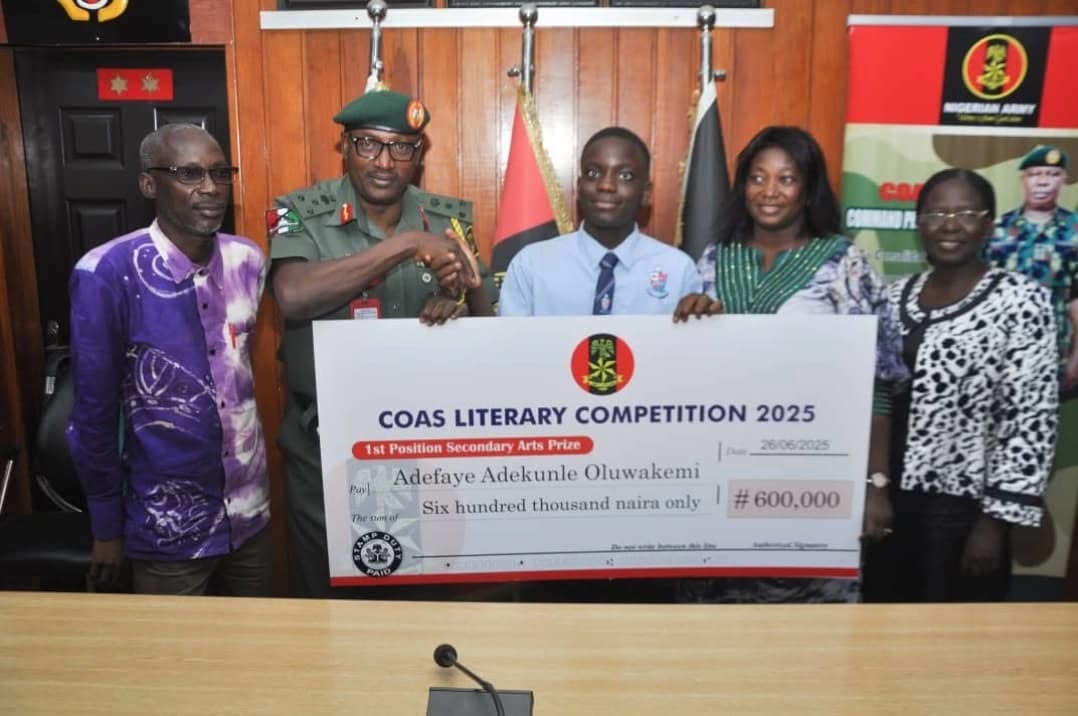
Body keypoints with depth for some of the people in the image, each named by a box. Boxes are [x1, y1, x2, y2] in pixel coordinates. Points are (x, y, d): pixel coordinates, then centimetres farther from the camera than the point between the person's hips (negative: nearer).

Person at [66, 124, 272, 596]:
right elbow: (94, 409, -9)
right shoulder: (108, 273, -17)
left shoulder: (248, 259, -3)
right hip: (167, 529, -4)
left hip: (251, 511, 4)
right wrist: (107, 526, -2)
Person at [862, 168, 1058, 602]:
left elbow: (1031, 419, -13)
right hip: (886, 497, 5)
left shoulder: (1020, 300, -9)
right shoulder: (894, 297, 7)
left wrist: (996, 520, -15)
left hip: (961, 507, -5)